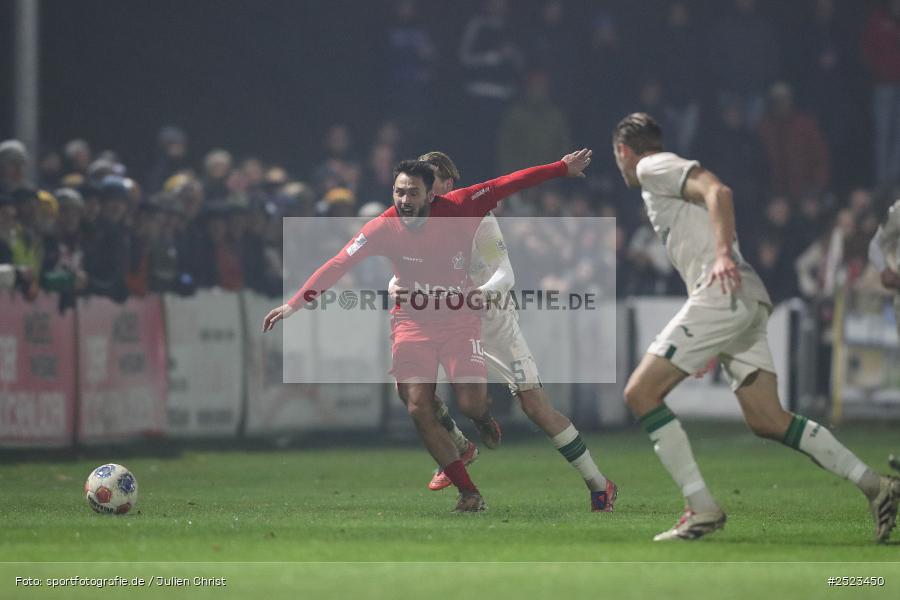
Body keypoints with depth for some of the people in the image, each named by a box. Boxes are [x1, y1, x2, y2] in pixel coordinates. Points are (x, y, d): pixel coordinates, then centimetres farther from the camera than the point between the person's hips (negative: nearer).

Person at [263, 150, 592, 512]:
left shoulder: (457, 210, -17)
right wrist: (295, 303, -26)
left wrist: (561, 169, -9)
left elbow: (507, 185, -12)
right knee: (419, 410, -11)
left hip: (460, 320, -1)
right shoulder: (383, 228, -16)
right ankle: (469, 493, -2)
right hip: (413, 323, 1)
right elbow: (338, 265, -19)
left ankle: (484, 417, 29)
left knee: (471, 404, -13)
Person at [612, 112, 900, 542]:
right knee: (767, 421, 5)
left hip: (723, 294, -9)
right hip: (747, 300, 9)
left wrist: (723, 253, -28)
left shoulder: (653, 167, 3)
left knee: (640, 393, -8)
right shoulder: (664, 180, 31)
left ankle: (702, 508, -13)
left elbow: (718, 191, -14)